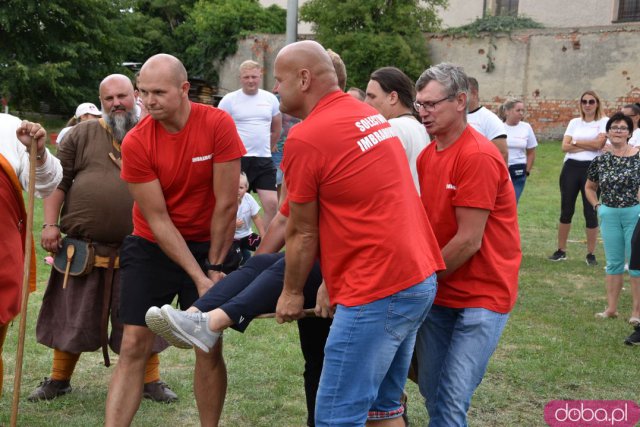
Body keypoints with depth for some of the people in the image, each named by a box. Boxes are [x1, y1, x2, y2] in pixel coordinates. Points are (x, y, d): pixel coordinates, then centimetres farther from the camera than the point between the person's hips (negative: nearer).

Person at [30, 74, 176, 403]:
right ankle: (59, 379, 27)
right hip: (83, 247, 0)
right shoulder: (82, 134, 5)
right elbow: (58, 181, 3)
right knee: (73, 316, 11)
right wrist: (50, 223, -7)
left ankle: (151, 381, 21)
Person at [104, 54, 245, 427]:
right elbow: (158, 219, -14)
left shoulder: (217, 124, -17)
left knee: (209, 348, 2)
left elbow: (227, 204, -13)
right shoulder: (136, 142, -14)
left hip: (207, 245, 0)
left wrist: (214, 267, -9)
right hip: (151, 247, 1)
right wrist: (197, 277, -17)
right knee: (133, 347, -2)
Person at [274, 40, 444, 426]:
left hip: (379, 293, -9)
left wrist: (291, 293, 12)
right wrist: (335, 283, 22)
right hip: (419, 279, 9)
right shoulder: (369, 115, 14)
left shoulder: (305, 138, -11)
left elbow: (304, 233, -3)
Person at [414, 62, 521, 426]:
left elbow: (469, 241, -19)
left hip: (482, 295, -7)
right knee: (431, 392, 12)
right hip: (439, 291, 8)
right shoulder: (427, 155, 7)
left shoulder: (478, 156, -18)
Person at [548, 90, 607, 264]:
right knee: (566, 210, 6)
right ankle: (561, 251, 15)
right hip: (571, 167, 3)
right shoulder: (574, 122, 12)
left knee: (590, 211, 0)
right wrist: (589, 146, -9)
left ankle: (591, 254, 9)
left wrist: (575, 142, -3)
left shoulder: (604, 122, 2)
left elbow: (598, 143, -14)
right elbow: (565, 146, 0)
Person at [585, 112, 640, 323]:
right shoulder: (600, 160, 3)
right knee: (613, 262, 12)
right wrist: (597, 206, 5)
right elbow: (589, 188, 18)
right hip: (609, 216, 4)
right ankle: (611, 308, 21)